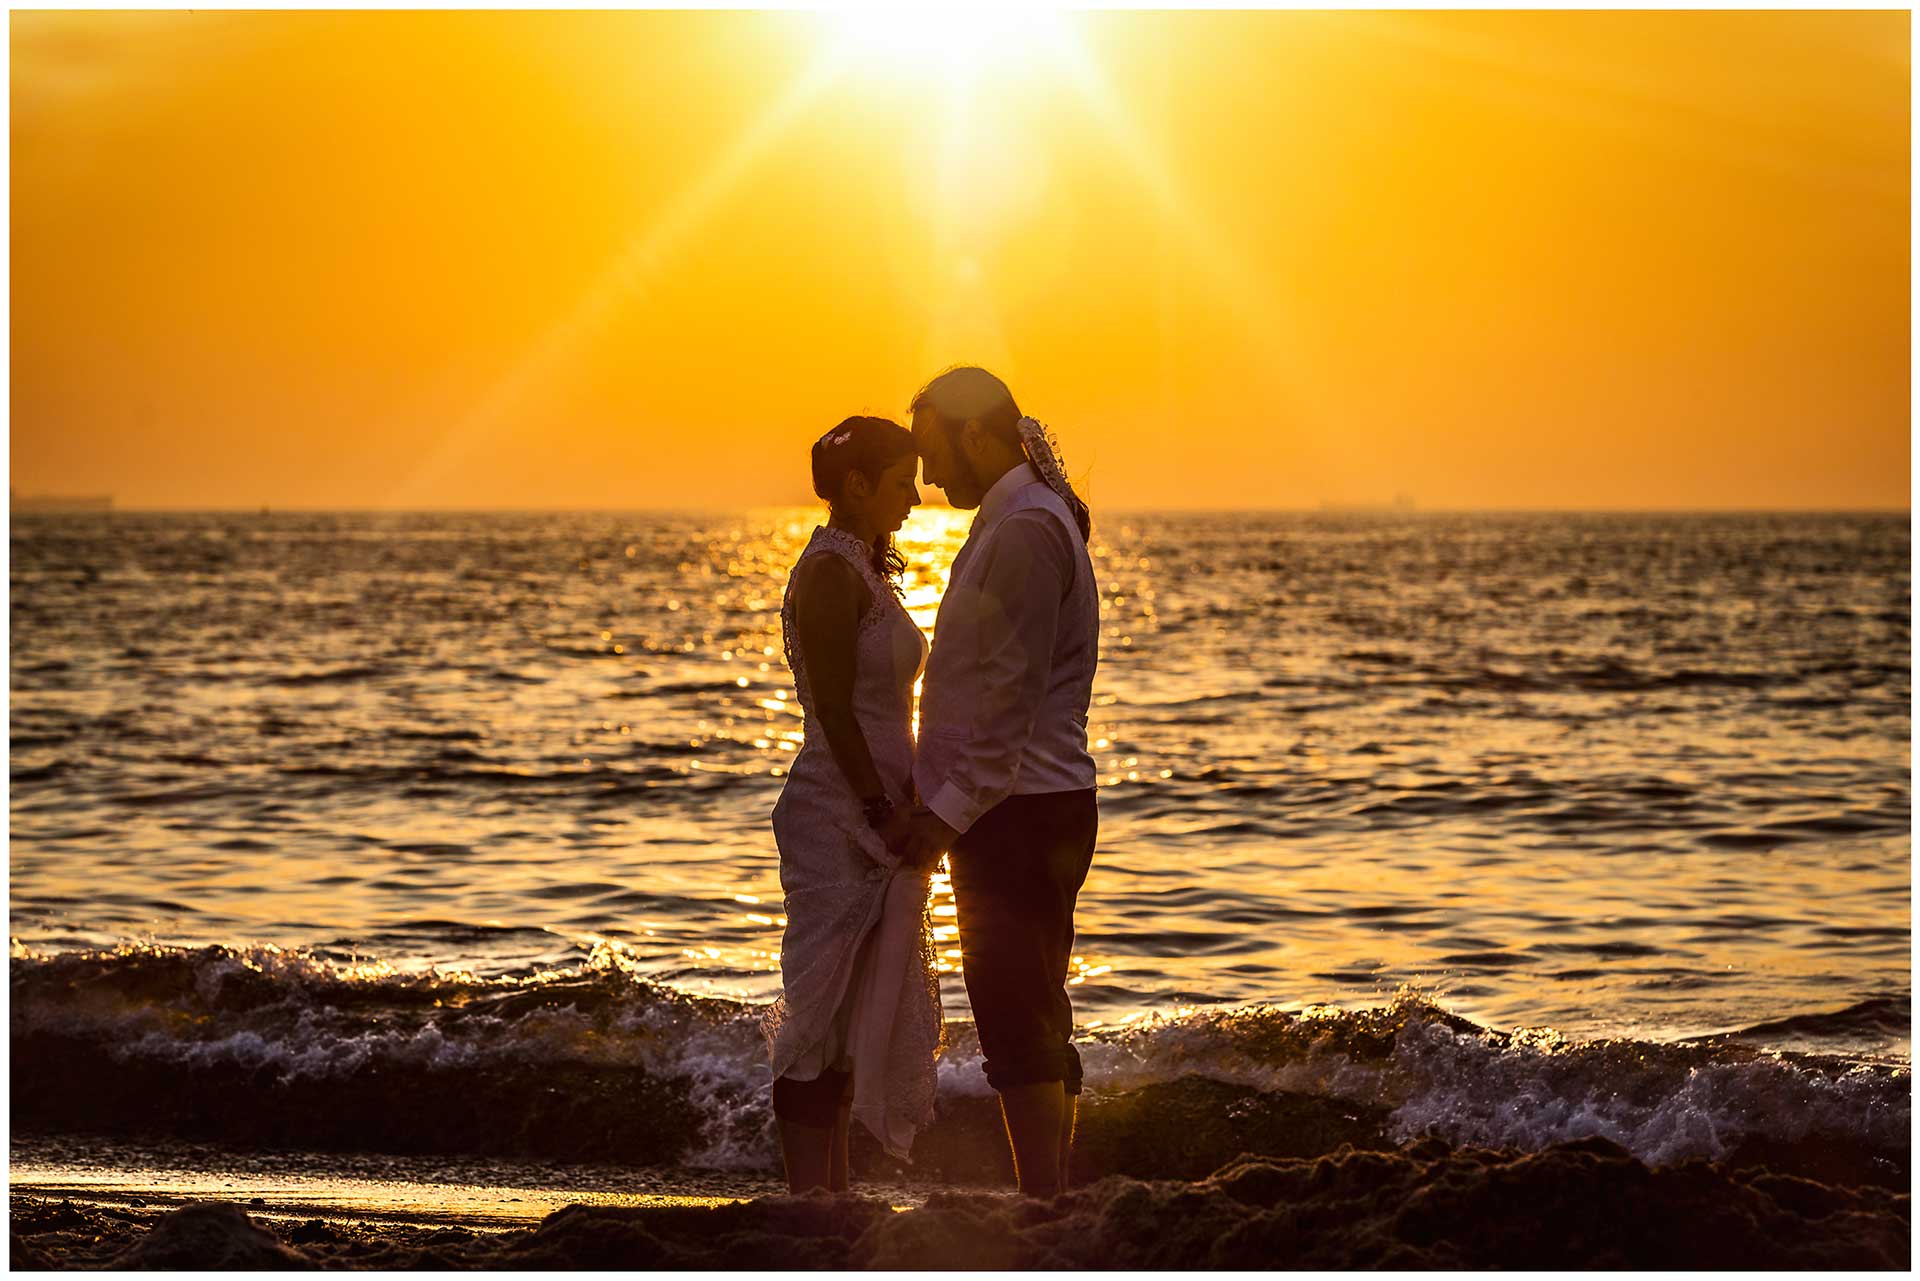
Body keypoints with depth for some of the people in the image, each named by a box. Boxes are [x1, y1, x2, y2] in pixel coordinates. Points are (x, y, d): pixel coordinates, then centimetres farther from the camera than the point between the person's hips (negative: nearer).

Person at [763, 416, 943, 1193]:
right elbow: (833, 710, -19)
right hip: (841, 816, -10)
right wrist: (883, 815, -20)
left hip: (871, 813, 10)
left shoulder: (863, 570, 16)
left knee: (858, 1015, 12)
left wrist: (904, 813, 17)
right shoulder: (829, 573, -13)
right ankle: (810, 1199, -5)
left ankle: (831, 1197, 17)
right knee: (826, 1013, -7)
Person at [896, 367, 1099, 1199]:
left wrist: (947, 812, -18)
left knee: (1017, 1023, -9)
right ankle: (1051, 1196, 18)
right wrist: (940, 803, 18)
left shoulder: (1026, 529, -15)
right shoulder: (1016, 520, 18)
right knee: (1036, 1021, 13)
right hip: (1026, 809, 11)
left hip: (1017, 811, -11)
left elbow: (1012, 695, -20)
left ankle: (1042, 1201, -8)